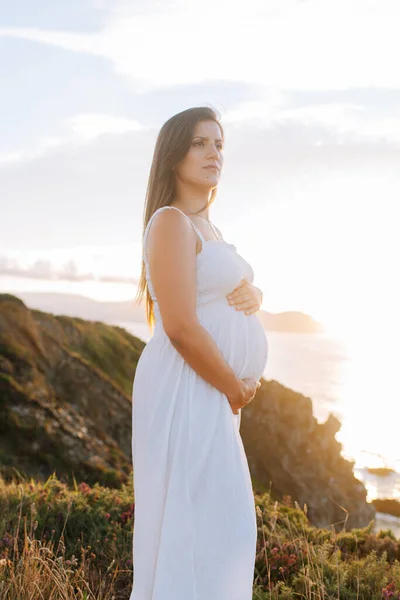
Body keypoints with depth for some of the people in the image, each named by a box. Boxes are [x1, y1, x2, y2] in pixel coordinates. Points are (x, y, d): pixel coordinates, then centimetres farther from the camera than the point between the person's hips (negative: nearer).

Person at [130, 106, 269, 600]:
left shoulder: (206, 226, 15)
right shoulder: (171, 222, -14)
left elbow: (238, 290, 23)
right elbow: (181, 328, -22)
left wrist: (253, 295, -2)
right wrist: (237, 389, -11)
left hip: (213, 392, 10)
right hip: (187, 391, -10)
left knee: (220, 522, 17)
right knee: (195, 523, -8)